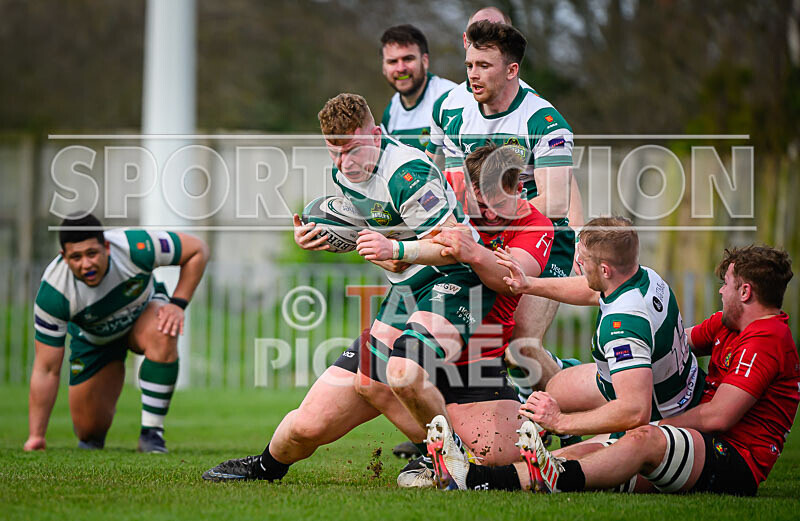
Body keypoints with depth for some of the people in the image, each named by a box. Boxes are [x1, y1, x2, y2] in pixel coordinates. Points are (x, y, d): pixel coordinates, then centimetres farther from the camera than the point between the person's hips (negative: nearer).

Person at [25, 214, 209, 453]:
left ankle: (151, 433, -25)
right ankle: (90, 441, 38)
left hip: (145, 310, 0)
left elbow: (198, 249, -18)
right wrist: (36, 436, -29)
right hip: (93, 338, 1)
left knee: (162, 335, -37)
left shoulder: (136, 247, -36)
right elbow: (46, 370, -28)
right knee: (91, 429, -3)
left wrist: (178, 304, -27)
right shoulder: (53, 292, -35)